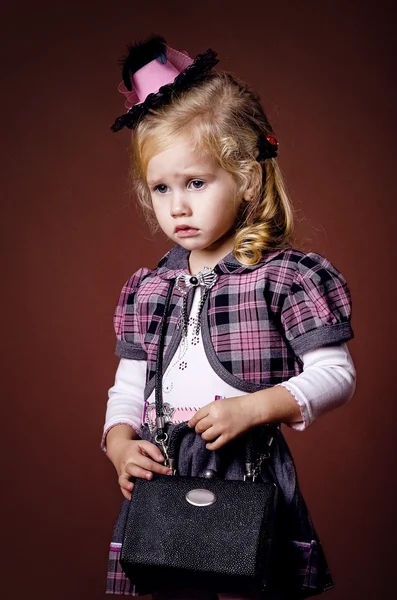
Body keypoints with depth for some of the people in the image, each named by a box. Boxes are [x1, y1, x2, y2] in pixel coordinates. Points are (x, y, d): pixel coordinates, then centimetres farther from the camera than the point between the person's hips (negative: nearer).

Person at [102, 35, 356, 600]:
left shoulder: (288, 276, -7)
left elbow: (336, 374, -8)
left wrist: (253, 406, -19)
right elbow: (127, 388, 14)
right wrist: (121, 445, -5)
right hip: (164, 478, 5)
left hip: (252, 474, -4)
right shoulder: (146, 289, 9)